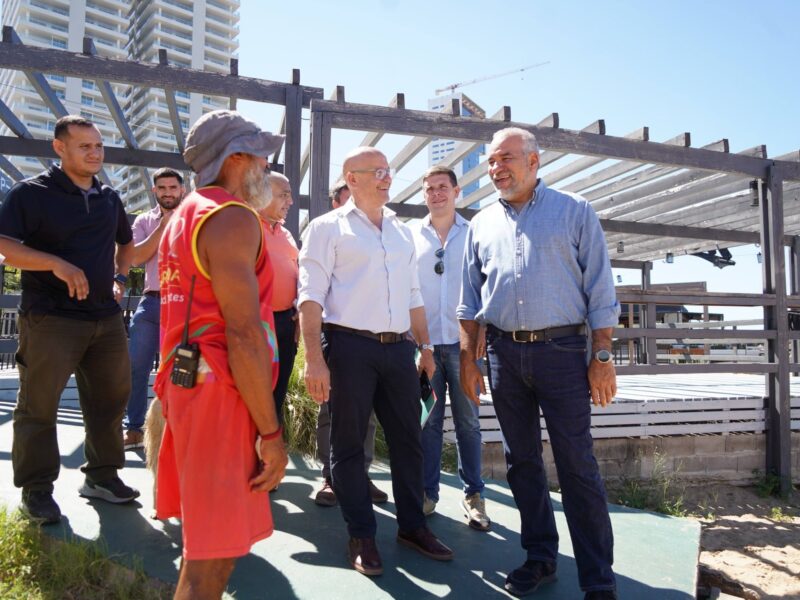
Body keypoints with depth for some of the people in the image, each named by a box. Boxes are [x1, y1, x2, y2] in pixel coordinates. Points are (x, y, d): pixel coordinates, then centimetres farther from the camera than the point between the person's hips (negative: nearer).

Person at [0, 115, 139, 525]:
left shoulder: (109, 198, 13)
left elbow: (125, 243, 29)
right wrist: (57, 264, -25)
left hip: (106, 318, 6)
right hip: (50, 318, -5)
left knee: (110, 399, 10)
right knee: (39, 405, 2)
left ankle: (101, 476, 24)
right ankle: (36, 490, 16)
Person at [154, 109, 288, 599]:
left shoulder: (188, 213, 18)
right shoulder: (233, 216, -12)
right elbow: (244, 334, -20)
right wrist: (271, 432, -17)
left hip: (188, 382, 10)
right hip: (221, 393, -10)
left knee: (207, 545, 21)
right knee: (213, 557, -1)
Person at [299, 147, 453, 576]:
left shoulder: (401, 231, 17)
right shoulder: (328, 228, 0)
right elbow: (311, 296, -8)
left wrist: (425, 346, 15)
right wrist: (315, 359, -16)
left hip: (398, 348, 6)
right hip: (349, 346, -5)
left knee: (408, 439, 11)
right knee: (348, 444, 5)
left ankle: (412, 525, 28)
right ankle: (361, 536, 20)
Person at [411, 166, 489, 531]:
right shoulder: (411, 236, 9)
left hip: (462, 341, -1)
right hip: (423, 342, 1)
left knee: (468, 421, 5)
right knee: (428, 421, 7)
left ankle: (473, 494, 18)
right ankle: (428, 492, 20)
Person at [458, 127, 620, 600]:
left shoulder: (575, 212, 2)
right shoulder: (482, 224, 12)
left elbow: (600, 291, -2)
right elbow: (470, 302, 13)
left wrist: (603, 357, -8)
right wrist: (468, 360, 7)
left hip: (561, 349, -4)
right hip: (504, 353, 4)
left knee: (577, 465, -1)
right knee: (522, 461, 11)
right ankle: (541, 558, 27)